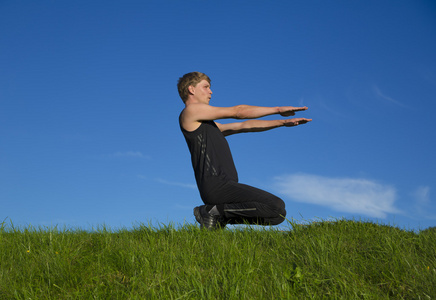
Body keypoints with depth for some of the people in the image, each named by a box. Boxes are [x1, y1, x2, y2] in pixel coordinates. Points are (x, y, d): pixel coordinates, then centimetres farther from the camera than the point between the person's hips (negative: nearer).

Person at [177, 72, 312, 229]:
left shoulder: (207, 126, 30)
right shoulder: (190, 111, 2)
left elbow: (244, 126, 28)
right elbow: (237, 111, 0)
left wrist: (283, 122, 22)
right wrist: (278, 109, 5)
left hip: (225, 185, 10)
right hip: (216, 185, -10)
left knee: (277, 215, 7)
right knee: (276, 207, -20)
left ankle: (217, 217, 5)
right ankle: (215, 211, -10)